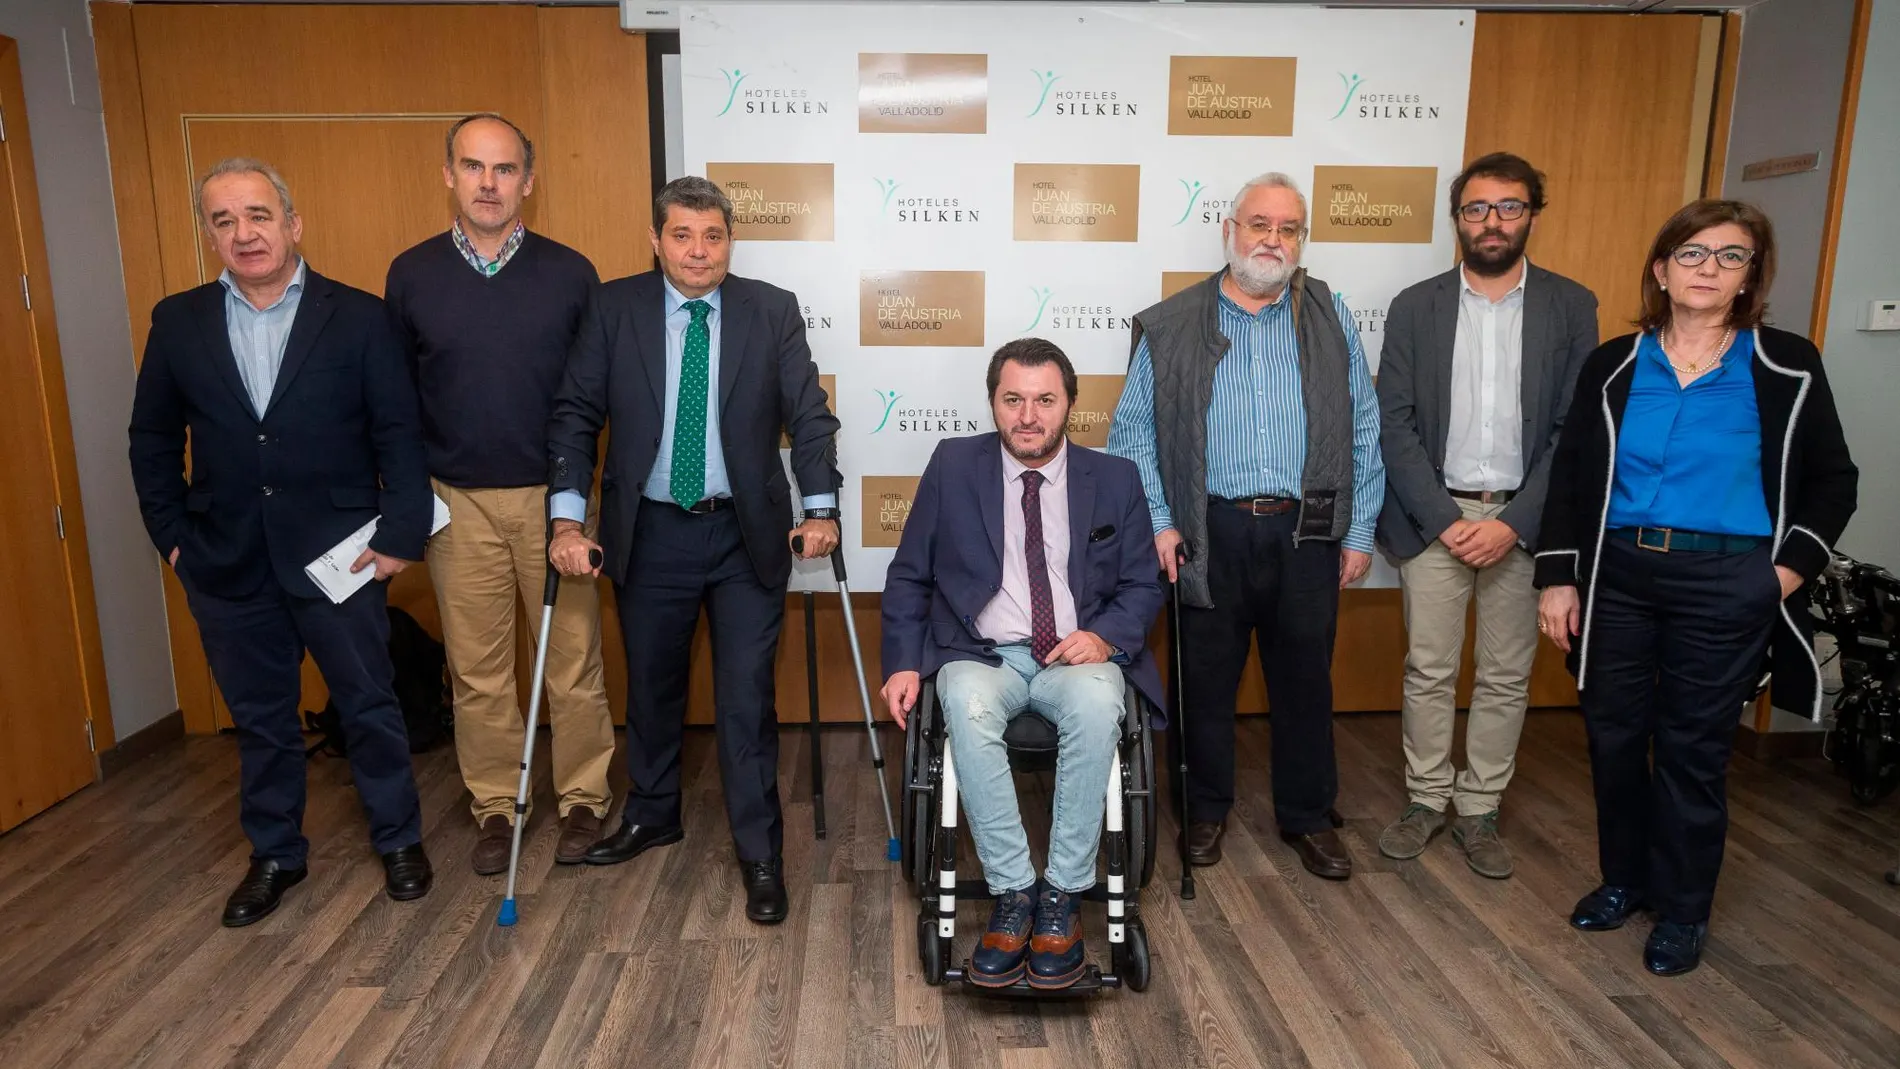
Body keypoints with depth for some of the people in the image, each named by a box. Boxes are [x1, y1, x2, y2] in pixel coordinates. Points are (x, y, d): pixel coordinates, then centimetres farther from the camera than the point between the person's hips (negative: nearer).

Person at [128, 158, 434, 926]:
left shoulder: (358, 317, -5)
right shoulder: (177, 322, 4)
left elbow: (398, 435, -7)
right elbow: (153, 441, 10)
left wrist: (400, 534, -12)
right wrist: (173, 537, 4)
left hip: (337, 555, -3)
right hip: (227, 565, 3)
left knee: (369, 705, 8)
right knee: (260, 717, 15)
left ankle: (399, 839, 27)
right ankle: (274, 853, 33)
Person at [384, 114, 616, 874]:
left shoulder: (569, 273, -1)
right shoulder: (411, 275, 3)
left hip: (553, 496, -1)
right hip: (457, 503, 2)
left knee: (573, 660, 4)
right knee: (476, 667, 9)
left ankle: (584, 800, 20)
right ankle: (495, 807, 24)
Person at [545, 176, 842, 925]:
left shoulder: (773, 311, -1)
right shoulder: (612, 308, -1)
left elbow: (809, 415, -2)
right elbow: (574, 414, -1)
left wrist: (821, 508, -12)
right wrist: (567, 517, -9)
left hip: (747, 534, -1)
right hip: (648, 533, 2)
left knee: (746, 698, 1)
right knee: (651, 687, 17)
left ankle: (760, 855, 15)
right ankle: (652, 815, 40)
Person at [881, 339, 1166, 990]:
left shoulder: (1115, 479, 9)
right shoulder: (953, 466, 7)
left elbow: (1142, 586, 11)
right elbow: (908, 577, 10)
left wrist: (1107, 635, -11)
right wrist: (903, 664, -3)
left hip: (1077, 656, 0)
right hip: (983, 655, 0)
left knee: (1097, 703, -35)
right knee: (968, 707, -35)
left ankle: (1063, 895, -21)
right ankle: (1013, 894, -22)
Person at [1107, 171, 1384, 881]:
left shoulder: (1330, 318, 7)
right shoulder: (1172, 327, 2)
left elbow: (1364, 431, 7)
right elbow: (1132, 431, 2)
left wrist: (1360, 530, 3)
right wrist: (1157, 521, -6)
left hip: (1307, 530, 1)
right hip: (1211, 533, -1)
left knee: (1306, 679, 12)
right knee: (1208, 678, 10)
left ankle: (1308, 817, 30)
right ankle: (1208, 809, 30)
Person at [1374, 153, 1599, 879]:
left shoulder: (1571, 307, 2)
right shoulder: (1415, 307, 2)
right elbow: (1394, 425, -3)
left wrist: (1515, 521, -12)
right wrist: (1445, 519, -11)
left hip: (1521, 520, 1)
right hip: (1434, 518, 0)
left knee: (1507, 678, 9)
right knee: (1429, 671, 7)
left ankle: (1479, 809, 24)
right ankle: (1426, 799, 23)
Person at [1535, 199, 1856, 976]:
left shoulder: (1787, 367, 0)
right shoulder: (1613, 365, 4)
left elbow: (1832, 479, 6)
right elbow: (1570, 474, 4)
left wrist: (1792, 567, -6)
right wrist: (1558, 577, -1)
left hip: (1725, 584, -2)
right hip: (1618, 572, 2)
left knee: (1693, 748, 7)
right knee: (1613, 733, 10)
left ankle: (1683, 910, 25)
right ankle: (1624, 877, 31)